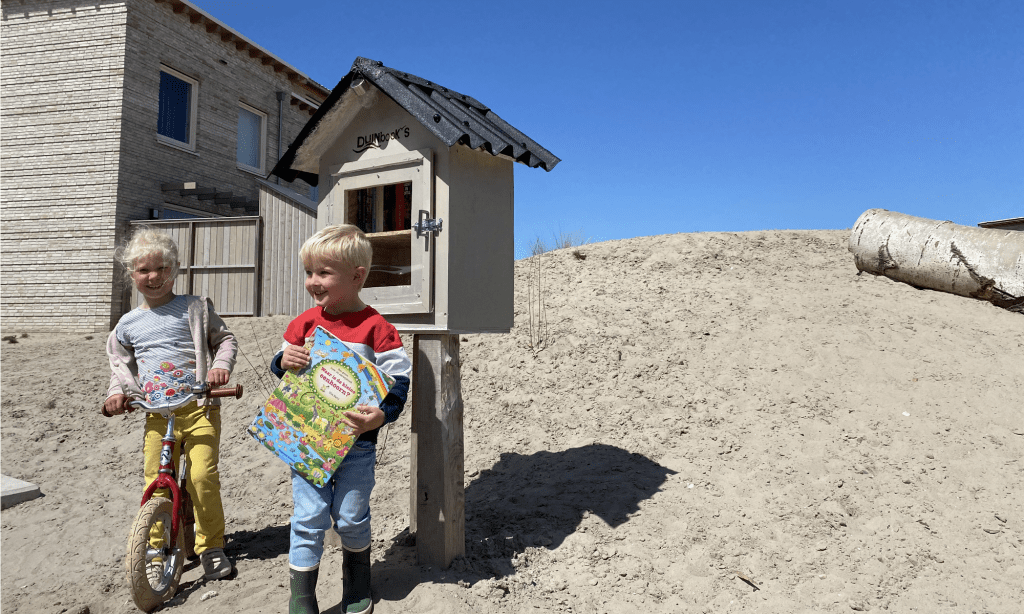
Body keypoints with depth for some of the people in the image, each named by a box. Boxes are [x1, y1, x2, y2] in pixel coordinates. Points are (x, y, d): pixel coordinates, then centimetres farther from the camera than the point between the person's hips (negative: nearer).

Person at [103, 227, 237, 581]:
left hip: (199, 407, -3)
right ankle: (155, 550, 22)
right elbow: (121, 364, 25)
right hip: (157, 413, 4)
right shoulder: (128, 324, 14)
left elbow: (225, 339, 8)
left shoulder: (194, 308, 4)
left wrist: (221, 366, -10)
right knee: (156, 482, 2)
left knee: (202, 476, -11)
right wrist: (118, 393, 8)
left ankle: (211, 547, 8)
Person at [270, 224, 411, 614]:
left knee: (351, 518, 11)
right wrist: (284, 361, -10)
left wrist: (381, 416, -27)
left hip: (356, 444, -2)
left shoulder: (375, 328, -11)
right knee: (308, 519, 4)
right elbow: (282, 367, 14)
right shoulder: (305, 323, 2)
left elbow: (399, 380, -11)